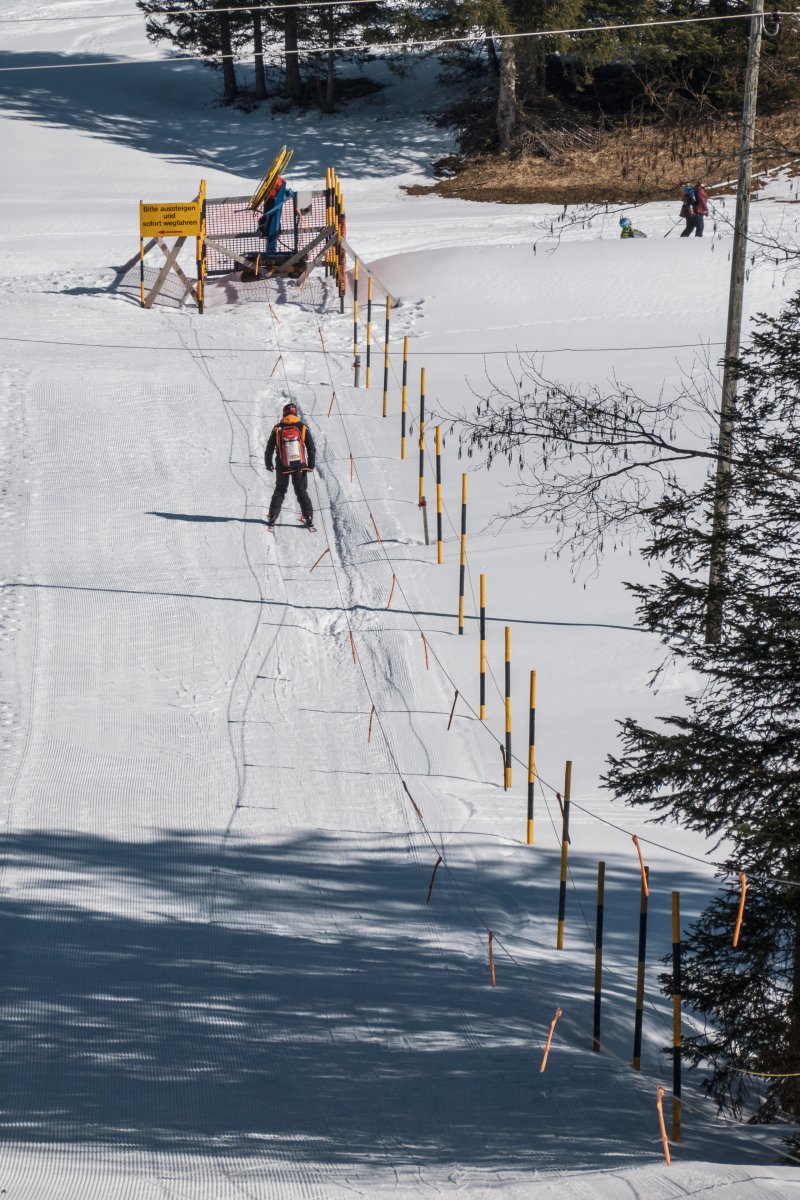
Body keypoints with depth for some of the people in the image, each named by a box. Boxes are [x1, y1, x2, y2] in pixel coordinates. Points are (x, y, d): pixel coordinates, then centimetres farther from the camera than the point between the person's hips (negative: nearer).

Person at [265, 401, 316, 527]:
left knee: (280, 491, 15)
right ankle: (308, 517, 3)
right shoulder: (303, 428, -2)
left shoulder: (277, 429, -2)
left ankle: (273, 516, 7)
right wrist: (311, 465, 9)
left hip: (282, 467, 0)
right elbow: (311, 448, 0)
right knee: (301, 491, 10)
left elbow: (269, 448, 2)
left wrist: (268, 463, 16)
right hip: (300, 466, 0)